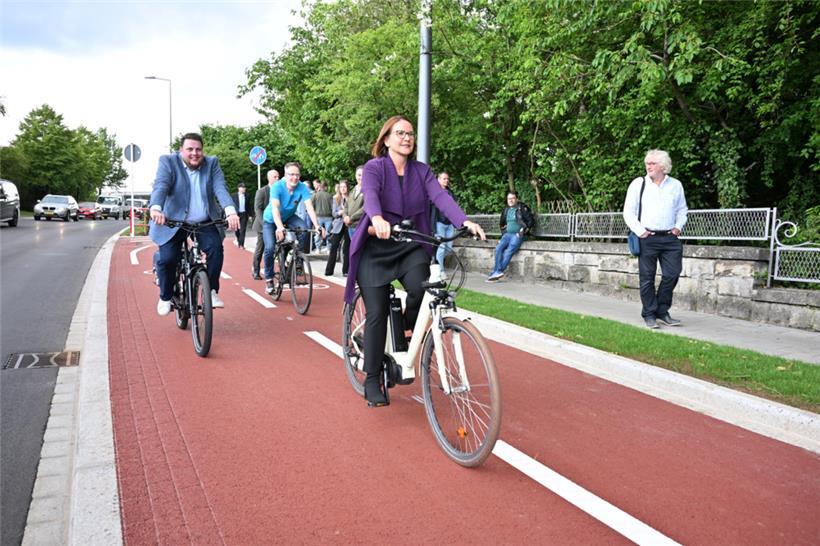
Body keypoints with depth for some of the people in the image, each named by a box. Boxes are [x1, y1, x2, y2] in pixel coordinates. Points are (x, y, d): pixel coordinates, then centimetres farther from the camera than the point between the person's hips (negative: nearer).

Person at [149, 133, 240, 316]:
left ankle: (212, 291, -4)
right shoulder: (168, 162, -5)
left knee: (216, 247, -22)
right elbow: (160, 186, -21)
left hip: (204, 223, 2)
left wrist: (231, 211, -33)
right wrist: (156, 208, -42)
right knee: (166, 259, -14)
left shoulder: (212, 163, 1)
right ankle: (165, 297, 13)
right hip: (173, 223, -1)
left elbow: (221, 188, -14)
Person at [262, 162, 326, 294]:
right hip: (271, 219, -2)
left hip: (289, 217, 2)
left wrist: (317, 226, -47)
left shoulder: (303, 188, -22)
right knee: (270, 247, -20)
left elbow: (309, 207, -31)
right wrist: (279, 227, -58)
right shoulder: (277, 187, -29)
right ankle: (269, 278, 1)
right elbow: (275, 208, -41)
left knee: (304, 228, -28)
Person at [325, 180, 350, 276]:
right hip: (338, 224, 2)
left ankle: (345, 271, 11)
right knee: (333, 247, -2)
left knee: (347, 248, 4)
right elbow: (334, 213, 4)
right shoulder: (336, 199, 7)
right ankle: (329, 270, 4)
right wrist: (340, 212, -15)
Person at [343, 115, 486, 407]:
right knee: (377, 314, -5)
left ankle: (409, 332, 8)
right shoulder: (374, 167, -4)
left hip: (411, 246, 3)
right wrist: (377, 218, -48)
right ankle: (372, 380, 11)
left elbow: (441, 196, -10)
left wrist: (465, 221, -29)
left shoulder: (421, 171, 6)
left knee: (421, 288, -26)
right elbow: (370, 194, -25)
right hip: (376, 247, -2)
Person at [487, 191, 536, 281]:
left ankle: (497, 272, -24)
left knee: (509, 251, -24)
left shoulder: (522, 208, -1)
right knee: (499, 248, -21)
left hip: (518, 234, -5)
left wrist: (524, 230, -10)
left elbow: (531, 220, -3)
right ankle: (498, 272, -26)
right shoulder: (506, 210, 17)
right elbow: (501, 223, 32)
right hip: (507, 234, 6)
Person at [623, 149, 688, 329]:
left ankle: (662, 311, 17)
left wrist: (678, 226, 5)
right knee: (647, 277, 1)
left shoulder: (675, 185, 10)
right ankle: (649, 314, 12)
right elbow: (628, 211, 1)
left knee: (672, 274, 1)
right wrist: (639, 230, -9)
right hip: (647, 238, -3)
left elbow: (682, 210, 21)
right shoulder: (638, 183, 2)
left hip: (670, 238, 3)